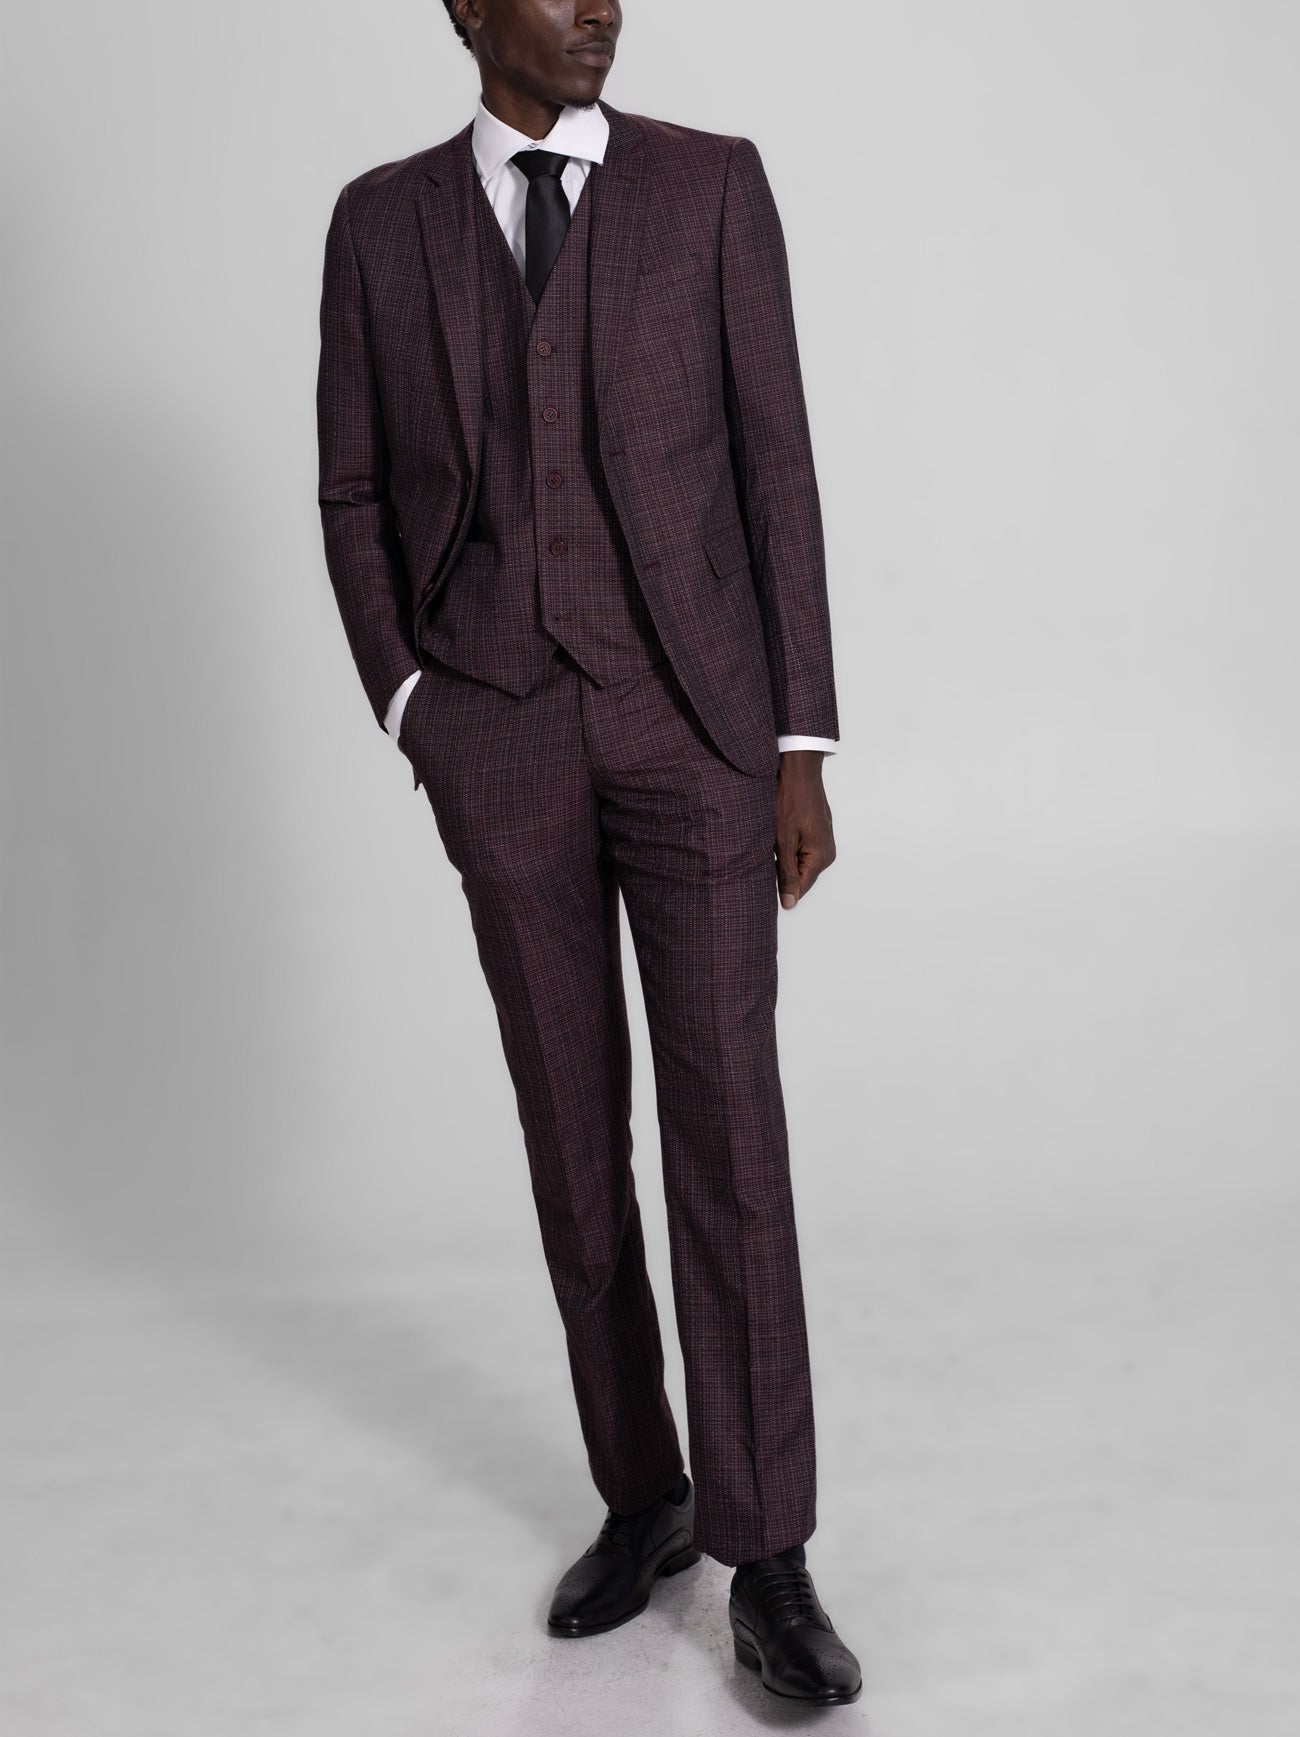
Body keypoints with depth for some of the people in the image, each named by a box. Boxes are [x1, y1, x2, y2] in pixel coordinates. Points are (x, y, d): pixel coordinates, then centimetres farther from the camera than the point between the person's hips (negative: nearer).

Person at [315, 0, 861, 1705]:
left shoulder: (714, 183, 4)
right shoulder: (380, 219, 9)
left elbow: (775, 473, 0)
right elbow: (357, 500, 12)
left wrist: (804, 751, -5)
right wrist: (414, 714, -4)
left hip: (691, 718, -1)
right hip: (500, 737, 2)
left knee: (727, 1127, -7)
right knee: (574, 1131, 6)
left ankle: (768, 1566, 5)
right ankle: (644, 1496, 25)